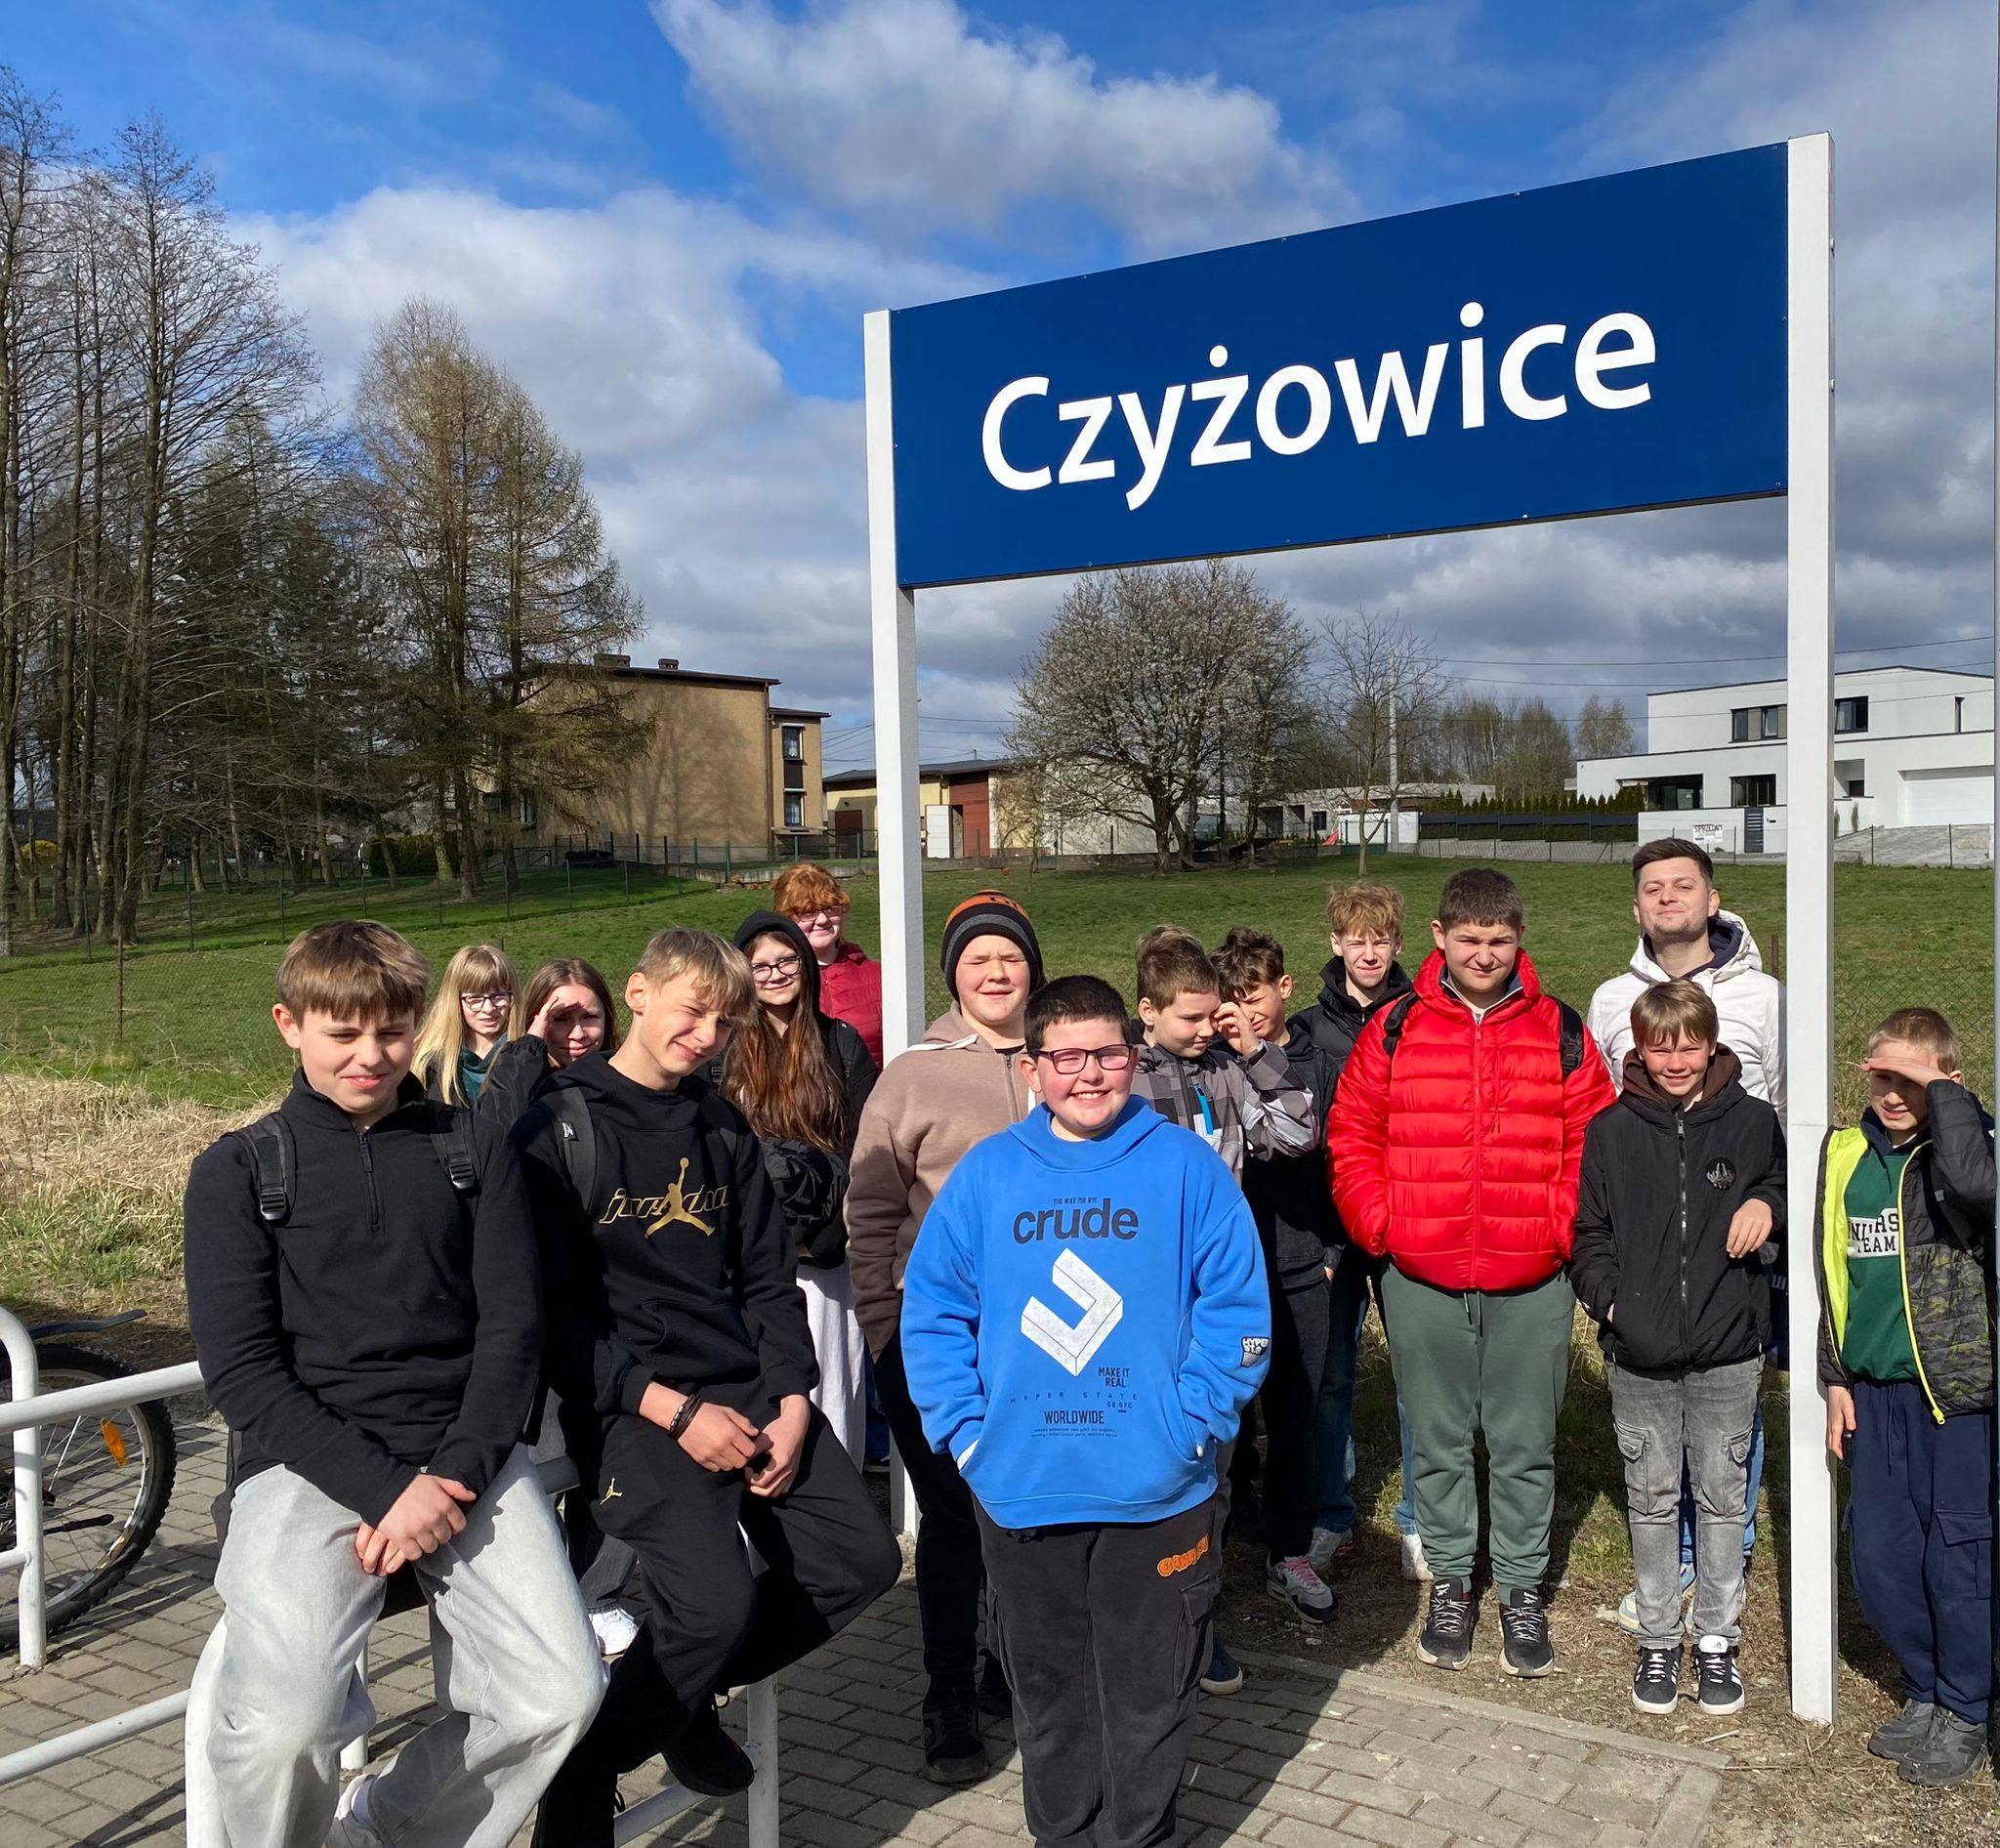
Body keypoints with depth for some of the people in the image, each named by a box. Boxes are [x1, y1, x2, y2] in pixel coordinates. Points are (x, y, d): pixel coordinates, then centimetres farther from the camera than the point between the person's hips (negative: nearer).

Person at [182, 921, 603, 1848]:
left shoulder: (475, 1152, 11)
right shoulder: (236, 1172, 6)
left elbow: (512, 1329, 4)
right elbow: (240, 1370, -2)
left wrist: (450, 1476, -12)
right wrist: (381, 1488, -14)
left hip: (465, 1452, 2)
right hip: (308, 1461, -2)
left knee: (563, 1691, -18)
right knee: (287, 1723, -27)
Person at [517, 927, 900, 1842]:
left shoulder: (722, 1126, 13)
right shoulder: (558, 1130, -5)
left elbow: (769, 1279, 13)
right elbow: (556, 1311, -9)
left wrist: (791, 1402, -2)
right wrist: (676, 1411, -16)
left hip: (747, 1387, 7)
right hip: (628, 1403, -6)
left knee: (862, 1557, -4)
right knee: (717, 1600, -25)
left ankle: (683, 1691, 17)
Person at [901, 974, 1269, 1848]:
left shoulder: (1187, 1167, -6)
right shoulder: (985, 1174, -1)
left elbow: (1237, 1308, -5)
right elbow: (932, 1313, 2)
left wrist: (1192, 1422, -11)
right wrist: (966, 1430, -5)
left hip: (1157, 1491, -1)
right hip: (1020, 1491, 2)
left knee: (1148, 1697, 13)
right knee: (1048, 1692, 19)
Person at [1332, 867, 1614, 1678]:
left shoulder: (1560, 1032, 1)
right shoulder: (1394, 1029, 0)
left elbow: (1592, 1142, 3)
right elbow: (1351, 1136, 3)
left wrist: (1564, 1228, -6)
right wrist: (1381, 1226, -5)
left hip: (1531, 1283, 0)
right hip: (1421, 1280, 0)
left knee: (1524, 1444, 11)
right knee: (1439, 1442, 13)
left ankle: (1523, 1589, 28)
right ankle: (1450, 1580, 30)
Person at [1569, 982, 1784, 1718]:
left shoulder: (1752, 1121, 1)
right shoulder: (1611, 1130, 1)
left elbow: (1787, 1191, 13)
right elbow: (1588, 1232, 6)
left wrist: (1768, 1207, -10)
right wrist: (1607, 1300, -9)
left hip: (1728, 1352, 0)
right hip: (1639, 1355, 0)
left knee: (1723, 1498, 10)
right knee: (1652, 1501, 10)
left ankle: (1717, 1640, 25)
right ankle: (1658, 1640, 24)